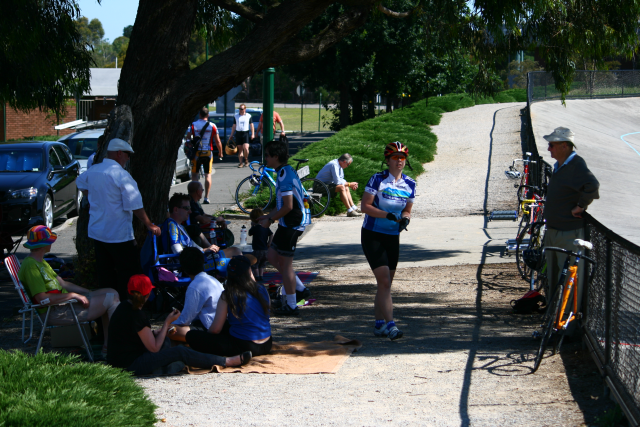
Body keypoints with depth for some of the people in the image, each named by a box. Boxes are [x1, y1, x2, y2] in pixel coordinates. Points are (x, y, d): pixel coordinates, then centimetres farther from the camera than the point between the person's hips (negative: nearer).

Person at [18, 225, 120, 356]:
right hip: (55, 313, -11)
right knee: (110, 299, -14)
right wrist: (73, 295, -19)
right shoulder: (30, 266, -17)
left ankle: (108, 346, 7)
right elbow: (42, 298, -25)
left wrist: (90, 293, 13)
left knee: (112, 292, 9)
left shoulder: (41, 262, 18)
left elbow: (62, 283, 21)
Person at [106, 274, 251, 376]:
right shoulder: (137, 316, -20)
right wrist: (167, 323, -7)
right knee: (180, 351, -9)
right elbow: (154, 348, -14)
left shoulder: (124, 307, 8)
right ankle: (227, 362, -3)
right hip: (130, 367, -9)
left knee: (164, 340, 21)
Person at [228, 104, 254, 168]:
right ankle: (240, 162, 6)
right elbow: (234, 126, 15)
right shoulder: (236, 116, 11)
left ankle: (246, 160, 9)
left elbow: (251, 125, 8)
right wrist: (231, 135, 12)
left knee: (245, 148, -14)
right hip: (238, 133, 2)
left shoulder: (248, 116, 6)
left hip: (245, 133, -2)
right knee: (240, 149, 1)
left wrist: (252, 134, 0)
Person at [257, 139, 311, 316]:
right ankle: (300, 289, 21)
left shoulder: (284, 175, -20)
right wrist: (268, 216, 17)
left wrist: (270, 220, -12)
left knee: (285, 263, -1)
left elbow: (288, 206, -23)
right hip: (289, 223, 10)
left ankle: (291, 305, 7)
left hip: (291, 224, -10)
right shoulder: (286, 171, 12)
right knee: (272, 256, 17)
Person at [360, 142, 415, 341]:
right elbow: (365, 206, -13)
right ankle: (390, 324, -17)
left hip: (392, 237, 6)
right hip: (372, 236, -6)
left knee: (386, 283, 10)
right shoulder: (378, 179, -11)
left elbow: (407, 209, 13)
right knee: (384, 281, -15)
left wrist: (405, 218, -11)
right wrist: (388, 215, -24)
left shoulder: (409, 184, 4)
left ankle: (379, 324, 20)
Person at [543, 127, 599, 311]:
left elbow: (592, 185, -35)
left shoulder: (577, 165, -19)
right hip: (553, 230, 10)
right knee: (553, 274, 18)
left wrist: (580, 206, -25)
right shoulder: (559, 165, 12)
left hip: (569, 232, -10)